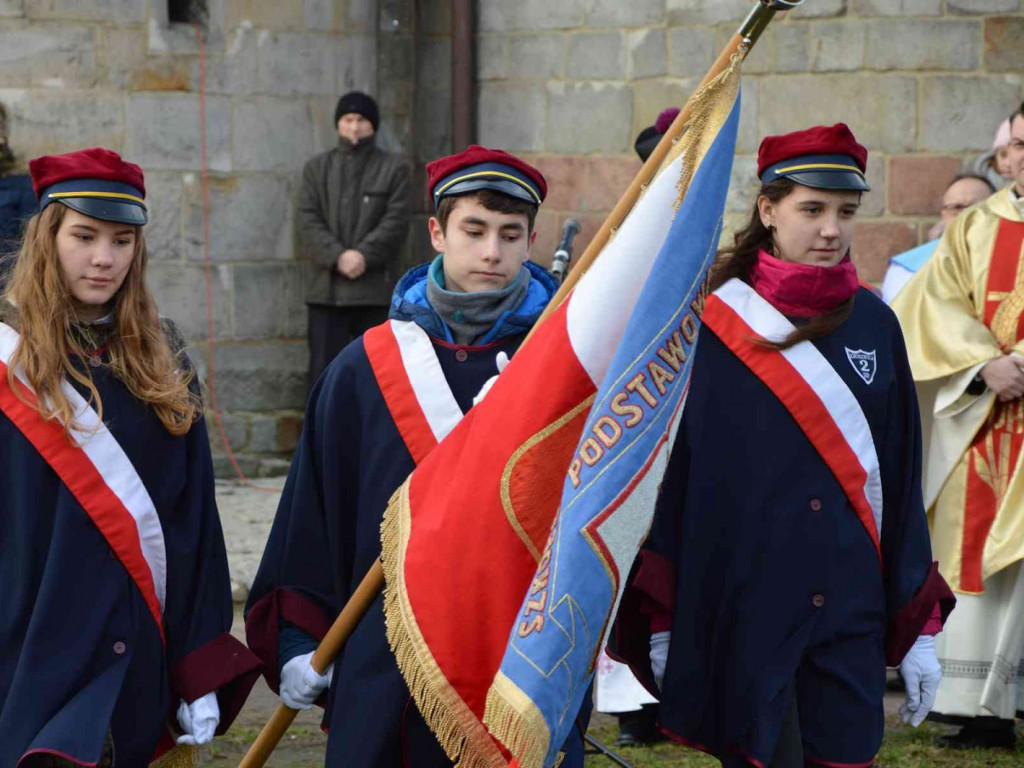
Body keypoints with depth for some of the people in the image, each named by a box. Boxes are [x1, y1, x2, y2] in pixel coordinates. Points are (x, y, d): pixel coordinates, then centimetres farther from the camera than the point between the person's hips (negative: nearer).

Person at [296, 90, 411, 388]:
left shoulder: (394, 169, 8)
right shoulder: (317, 168, 13)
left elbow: (397, 220, -3)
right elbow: (306, 220, 2)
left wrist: (364, 255, -16)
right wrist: (338, 256, -14)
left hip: (375, 289, -1)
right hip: (327, 289, 1)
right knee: (323, 367, -4)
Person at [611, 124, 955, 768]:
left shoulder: (874, 324, 7)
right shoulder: (707, 323, -2)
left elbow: (901, 475, 10)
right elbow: (670, 471, 0)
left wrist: (921, 625, 7)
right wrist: (660, 619, -3)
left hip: (851, 614, 3)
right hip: (739, 610, -3)